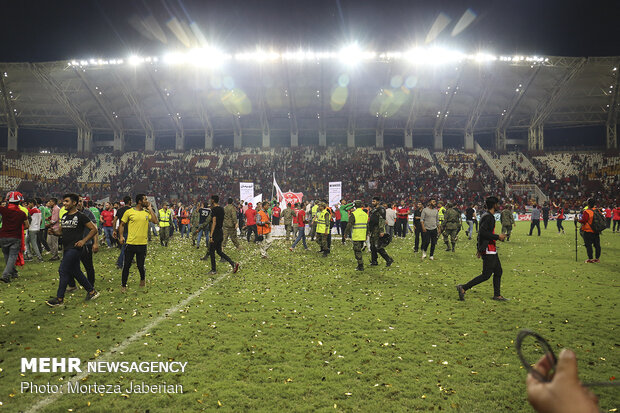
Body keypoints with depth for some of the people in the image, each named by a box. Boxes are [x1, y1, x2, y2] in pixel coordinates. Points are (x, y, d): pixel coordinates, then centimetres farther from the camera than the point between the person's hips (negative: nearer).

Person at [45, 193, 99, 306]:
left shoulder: (80, 216, -9)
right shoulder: (64, 216, 14)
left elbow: (94, 229, -9)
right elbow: (61, 230, 22)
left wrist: (83, 241, -16)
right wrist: (54, 231, 0)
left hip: (75, 248, -8)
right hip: (66, 248, 9)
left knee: (63, 270, -10)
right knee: (75, 271, 12)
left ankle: (59, 298, -2)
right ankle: (92, 291, 22)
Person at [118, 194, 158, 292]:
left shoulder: (147, 212, 6)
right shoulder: (129, 212, -1)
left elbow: (156, 221, -8)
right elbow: (122, 225, 6)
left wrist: (150, 208, -4)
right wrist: (121, 236, -6)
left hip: (142, 243, 1)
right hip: (130, 243, -1)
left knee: (140, 265, 6)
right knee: (127, 265, 4)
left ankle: (143, 278, 36)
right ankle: (123, 285, 21)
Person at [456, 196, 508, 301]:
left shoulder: (487, 215, 15)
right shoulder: (488, 217, -16)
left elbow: (481, 232, 19)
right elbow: (483, 232, -27)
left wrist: (480, 248, 22)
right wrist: (497, 237, -19)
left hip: (491, 250, 11)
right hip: (488, 250, -11)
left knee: (498, 272, 15)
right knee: (486, 275, -7)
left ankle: (497, 295, 24)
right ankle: (463, 288, -4)